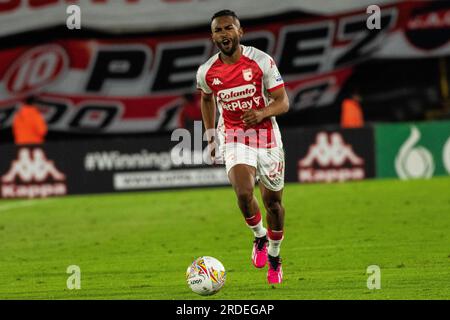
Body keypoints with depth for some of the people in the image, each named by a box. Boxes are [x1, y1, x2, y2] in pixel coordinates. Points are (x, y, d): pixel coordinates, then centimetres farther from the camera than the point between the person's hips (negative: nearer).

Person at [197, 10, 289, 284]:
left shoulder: (261, 61, -12)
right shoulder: (206, 72, -4)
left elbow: (283, 102, -9)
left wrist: (262, 113, -29)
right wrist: (211, 136, 16)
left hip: (266, 136, 0)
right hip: (234, 138, 0)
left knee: (273, 202, 8)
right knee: (244, 193, -25)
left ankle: (274, 256, 32)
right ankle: (260, 237, 4)